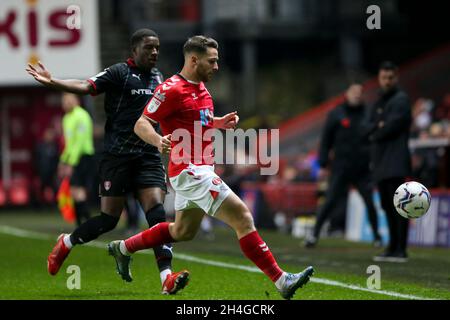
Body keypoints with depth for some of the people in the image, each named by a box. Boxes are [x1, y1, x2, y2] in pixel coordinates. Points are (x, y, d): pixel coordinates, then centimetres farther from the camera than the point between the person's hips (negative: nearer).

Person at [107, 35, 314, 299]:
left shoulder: (200, 87, 14)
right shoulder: (172, 90, -14)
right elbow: (141, 124, -16)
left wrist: (221, 122, 9)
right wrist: (159, 140, -37)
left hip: (200, 170, 11)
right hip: (190, 171, -11)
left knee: (183, 232, 24)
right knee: (242, 217, -16)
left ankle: (123, 248, 39)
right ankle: (281, 281, -17)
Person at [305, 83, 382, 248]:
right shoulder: (336, 114, 3)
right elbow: (326, 140, 4)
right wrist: (323, 165, -1)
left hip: (363, 170, 2)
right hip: (341, 168, -2)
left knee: (370, 202, 0)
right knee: (330, 202, -6)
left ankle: (376, 236, 15)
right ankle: (315, 234, 1)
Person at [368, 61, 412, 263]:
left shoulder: (401, 100, -2)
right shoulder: (378, 103, 22)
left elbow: (393, 125, -13)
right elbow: (370, 128, 13)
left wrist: (376, 134, 2)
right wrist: (378, 127, -7)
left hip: (396, 161, -8)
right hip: (381, 163, 8)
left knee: (397, 205, -12)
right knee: (387, 206, 11)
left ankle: (401, 250, -16)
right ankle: (393, 247, 18)